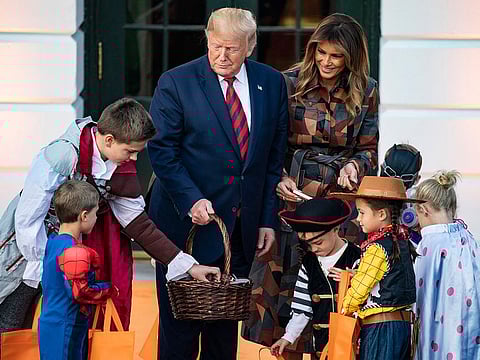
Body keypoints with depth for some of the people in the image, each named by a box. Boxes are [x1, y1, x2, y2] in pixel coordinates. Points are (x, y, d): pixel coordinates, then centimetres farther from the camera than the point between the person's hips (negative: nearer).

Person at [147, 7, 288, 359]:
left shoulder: (272, 83, 5)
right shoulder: (176, 83, -7)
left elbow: (275, 156, 9)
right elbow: (162, 150, -8)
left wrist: (268, 219, 5)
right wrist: (191, 200, -20)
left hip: (242, 224, 4)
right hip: (188, 222, -3)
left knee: (226, 323, 10)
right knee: (181, 322, 1)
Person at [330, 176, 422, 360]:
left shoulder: (377, 247, -15)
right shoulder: (401, 240, 11)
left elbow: (361, 286, -11)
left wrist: (346, 309, 8)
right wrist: (349, 277, 15)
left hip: (381, 328, -9)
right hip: (402, 322, 9)